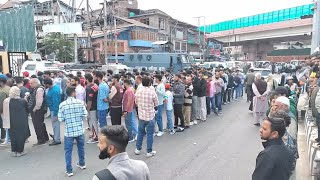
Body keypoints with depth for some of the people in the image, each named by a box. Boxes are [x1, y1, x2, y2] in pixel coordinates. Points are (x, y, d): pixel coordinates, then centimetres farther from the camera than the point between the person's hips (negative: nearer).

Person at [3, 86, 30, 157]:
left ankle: (14, 151, 25)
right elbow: (27, 109, -2)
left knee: (13, 136, 16)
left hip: (12, 122, 4)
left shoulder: (6, 101, -7)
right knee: (21, 136, 9)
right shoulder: (23, 101, -16)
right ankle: (20, 151, 15)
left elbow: (5, 112, 2)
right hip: (21, 122, -3)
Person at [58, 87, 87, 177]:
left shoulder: (62, 104, -9)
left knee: (68, 151, 9)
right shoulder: (80, 102, -7)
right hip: (80, 130, 2)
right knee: (81, 147, 21)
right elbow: (84, 115, -5)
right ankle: (82, 163, 36)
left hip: (69, 131, -1)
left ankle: (69, 170, 13)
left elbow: (60, 119, -6)